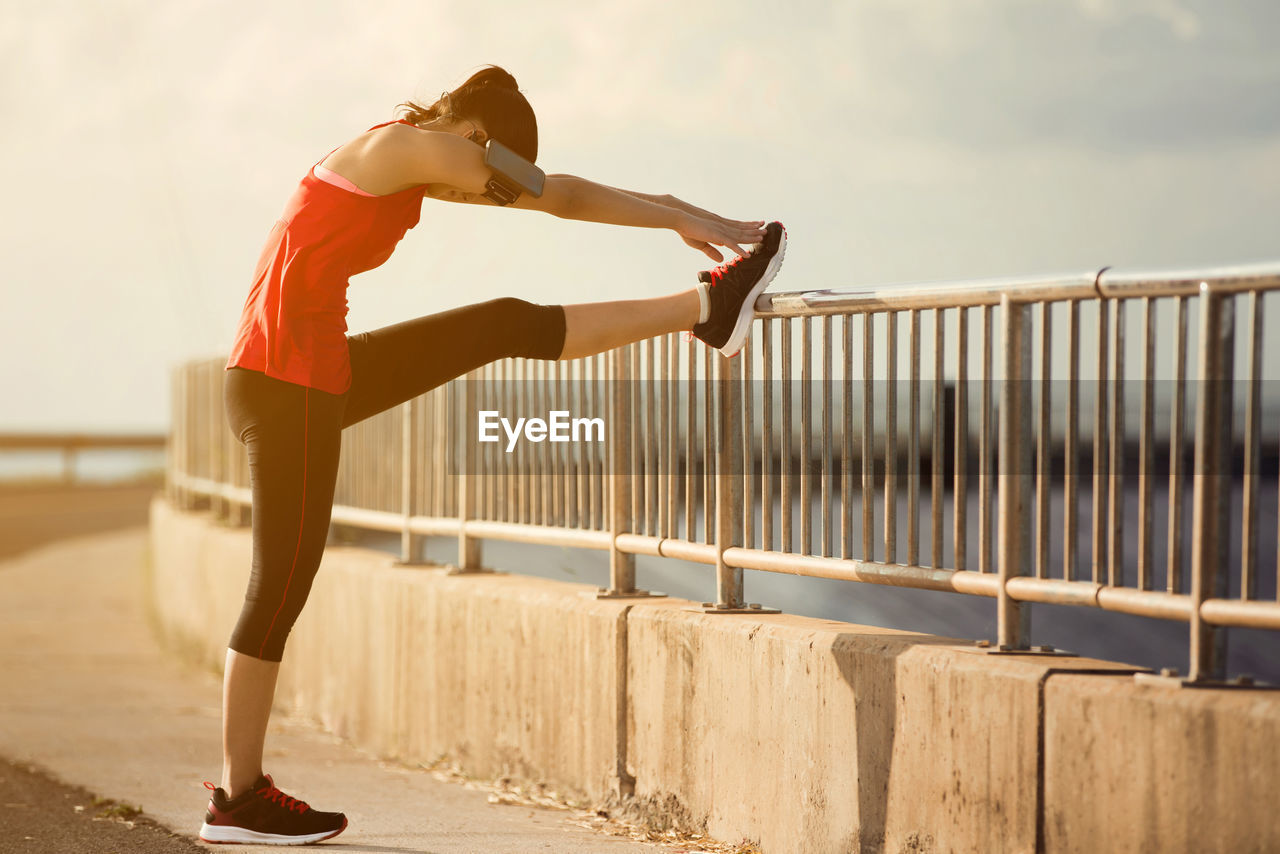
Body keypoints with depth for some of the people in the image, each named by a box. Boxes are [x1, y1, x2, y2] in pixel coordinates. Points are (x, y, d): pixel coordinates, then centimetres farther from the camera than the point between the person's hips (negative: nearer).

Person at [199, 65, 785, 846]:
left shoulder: (413, 168, 16)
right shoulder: (409, 145, -12)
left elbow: (553, 195, 21)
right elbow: (557, 197, -8)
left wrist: (680, 215, 21)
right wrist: (684, 219, 0)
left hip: (322, 373, 9)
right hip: (286, 383, -9)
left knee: (510, 325, 10)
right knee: (284, 583, -5)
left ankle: (706, 308, 16)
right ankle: (240, 800, 2)